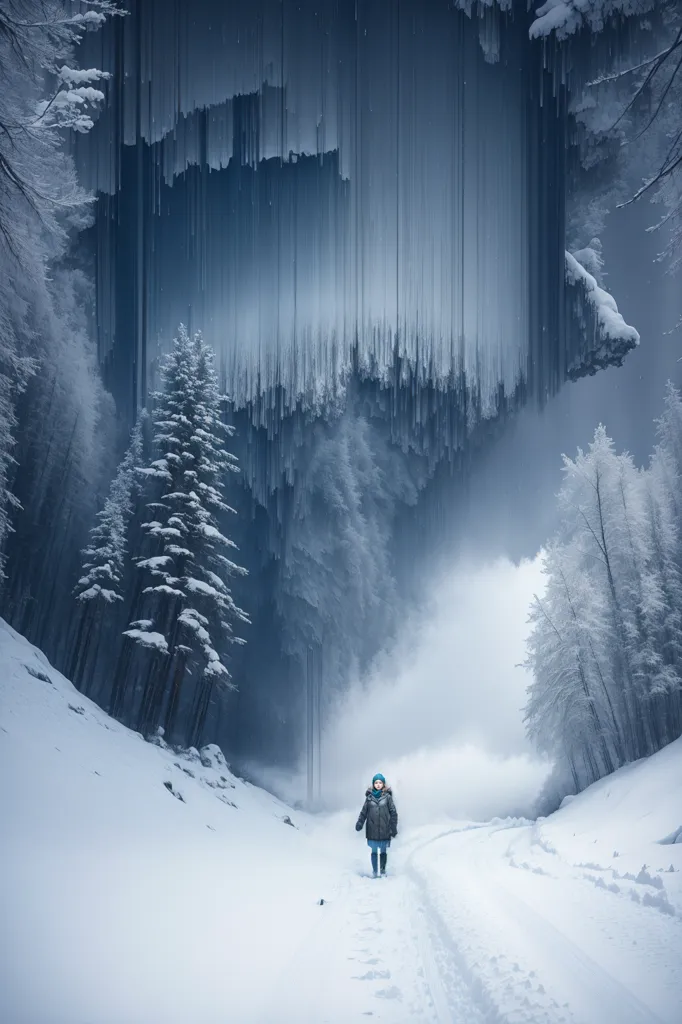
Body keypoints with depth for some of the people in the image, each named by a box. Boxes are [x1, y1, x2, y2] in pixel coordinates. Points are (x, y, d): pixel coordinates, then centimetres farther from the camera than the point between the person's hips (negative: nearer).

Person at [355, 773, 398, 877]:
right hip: (372, 830, 1)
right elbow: (364, 812, 4)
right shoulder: (369, 796, 2)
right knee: (374, 851, 8)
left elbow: (393, 813, -2)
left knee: (383, 851, 8)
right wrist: (359, 823, -9)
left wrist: (393, 828, -5)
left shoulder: (387, 796, -3)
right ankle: (374, 871, 18)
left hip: (384, 830, -1)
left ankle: (383, 870, 21)